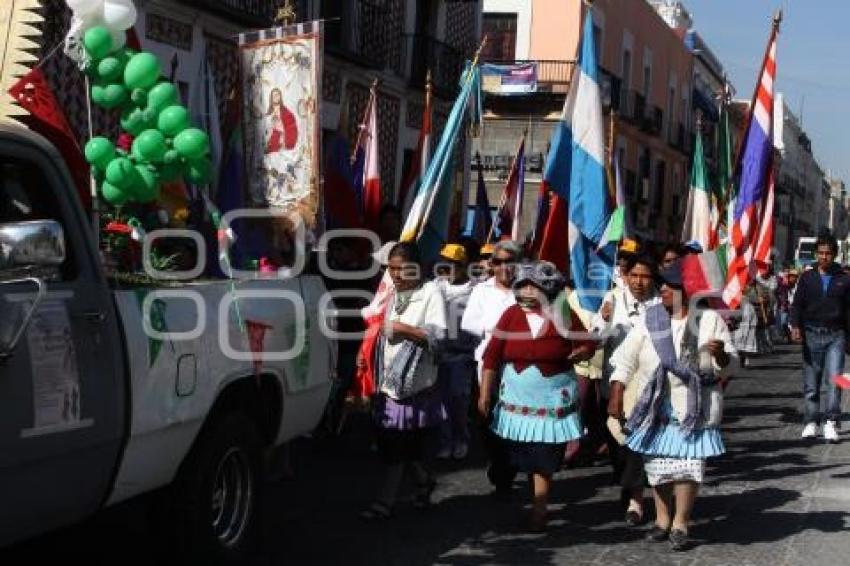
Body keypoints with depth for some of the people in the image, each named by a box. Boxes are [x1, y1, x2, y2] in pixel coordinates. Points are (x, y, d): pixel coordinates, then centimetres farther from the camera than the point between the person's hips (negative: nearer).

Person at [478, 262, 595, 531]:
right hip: (517, 399, 2)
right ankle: (539, 503, 27)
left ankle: (539, 512, 6)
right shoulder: (512, 314, -2)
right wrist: (485, 394, -6)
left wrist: (571, 356, -13)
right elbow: (492, 356, -3)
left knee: (543, 459, -1)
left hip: (553, 400, -2)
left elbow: (589, 344, 8)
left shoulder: (563, 316, -4)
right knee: (523, 457, 10)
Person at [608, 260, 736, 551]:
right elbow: (626, 357, 3)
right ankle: (662, 519, 24)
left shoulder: (710, 320, -2)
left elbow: (728, 366, -1)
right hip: (655, 407, 2)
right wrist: (616, 396, -3)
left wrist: (720, 355, -24)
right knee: (657, 464, 6)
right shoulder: (651, 318, 2)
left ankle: (681, 524, 12)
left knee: (688, 464, -4)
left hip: (695, 409, -2)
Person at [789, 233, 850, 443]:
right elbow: (797, 304, 5)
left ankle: (831, 423, -11)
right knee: (811, 382, 5)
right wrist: (795, 326, -11)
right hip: (812, 335, 1)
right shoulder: (807, 278, 7)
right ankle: (811, 422, 13)